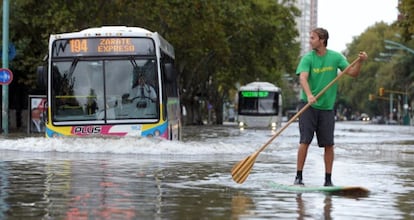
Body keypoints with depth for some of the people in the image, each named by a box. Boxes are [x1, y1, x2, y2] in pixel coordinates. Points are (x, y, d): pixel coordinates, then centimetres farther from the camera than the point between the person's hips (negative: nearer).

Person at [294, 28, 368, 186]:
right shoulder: (308, 58, -4)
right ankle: (298, 177, -1)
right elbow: (302, 78, -19)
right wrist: (309, 95, -36)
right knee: (305, 141, -8)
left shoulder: (335, 57, 2)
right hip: (308, 106, -2)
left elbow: (353, 73, 0)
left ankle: (328, 179, 10)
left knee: (328, 144, 1)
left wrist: (360, 61, -19)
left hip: (327, 107, 2)